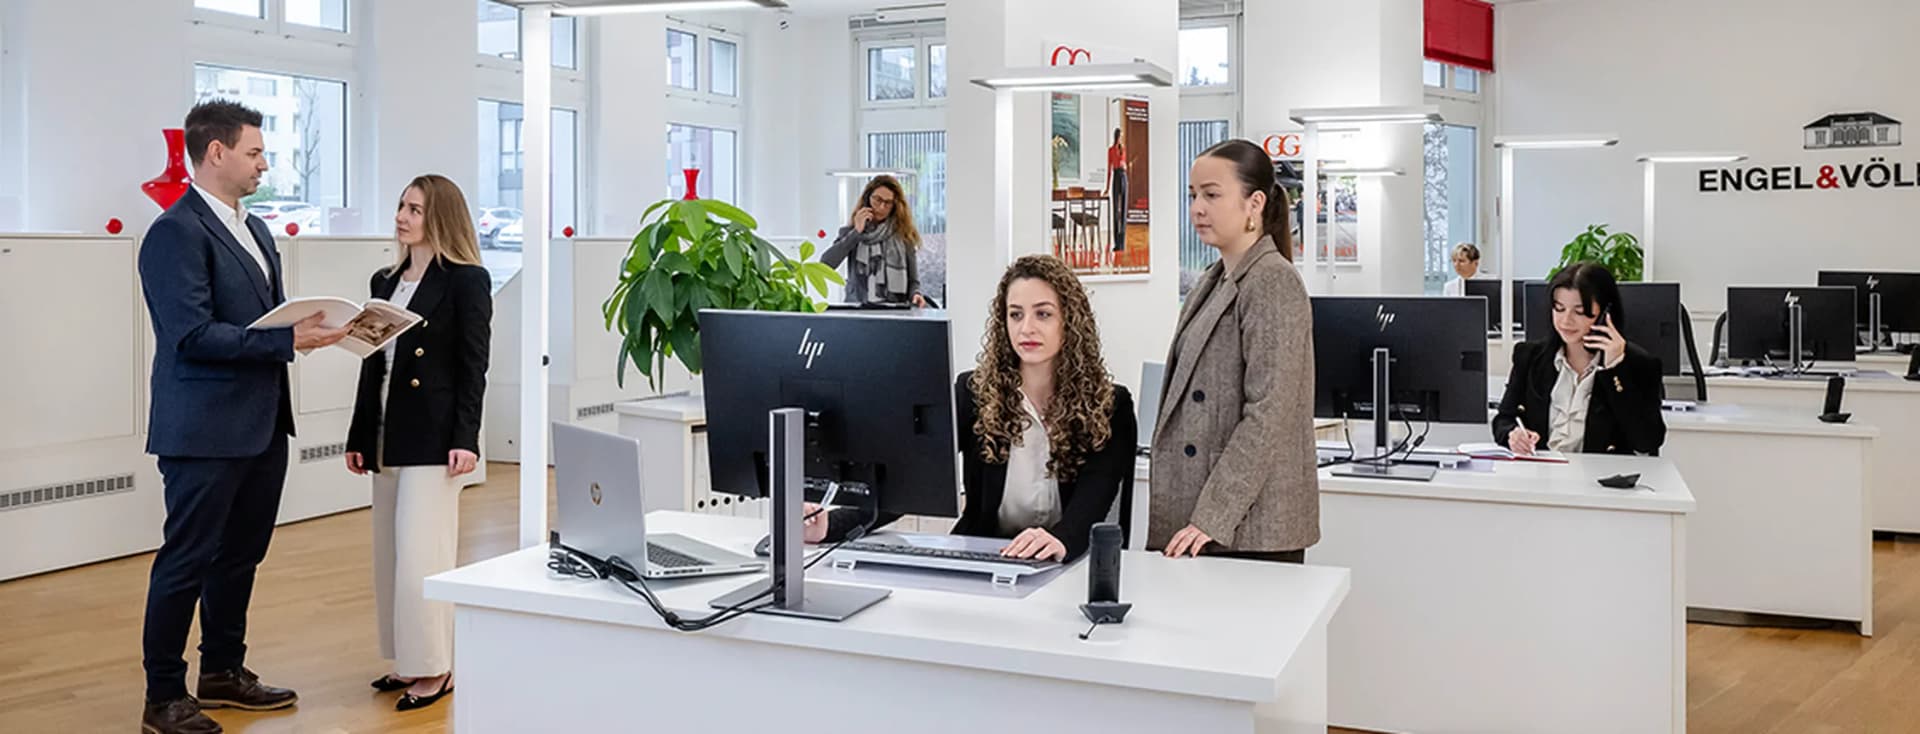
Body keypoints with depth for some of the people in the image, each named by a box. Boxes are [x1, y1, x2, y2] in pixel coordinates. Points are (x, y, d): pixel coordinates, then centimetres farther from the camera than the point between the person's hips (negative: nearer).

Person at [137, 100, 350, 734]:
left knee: (241, 554, 17)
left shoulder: (255, 231, 16)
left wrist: (311, 326, 1)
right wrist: (289, 340, -23)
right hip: (205, 430, -9)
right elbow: (193, 335, -21)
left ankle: (223, 672, 32)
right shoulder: (176, 232, -13)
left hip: (263, 424, 9)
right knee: (187, 559, 1)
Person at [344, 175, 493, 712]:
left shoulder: (466, 280, -7)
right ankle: (408, 660, 22)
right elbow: (373, 365, 14)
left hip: (433, 435, -8)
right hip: (388, 434, 8)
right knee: (391, 554, 11)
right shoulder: (384, 282, 14)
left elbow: (473, 366, -11)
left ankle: (435, 667, 5)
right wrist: (358, 437, 13)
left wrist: (465, 439, -17)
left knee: (422, 554, -7)